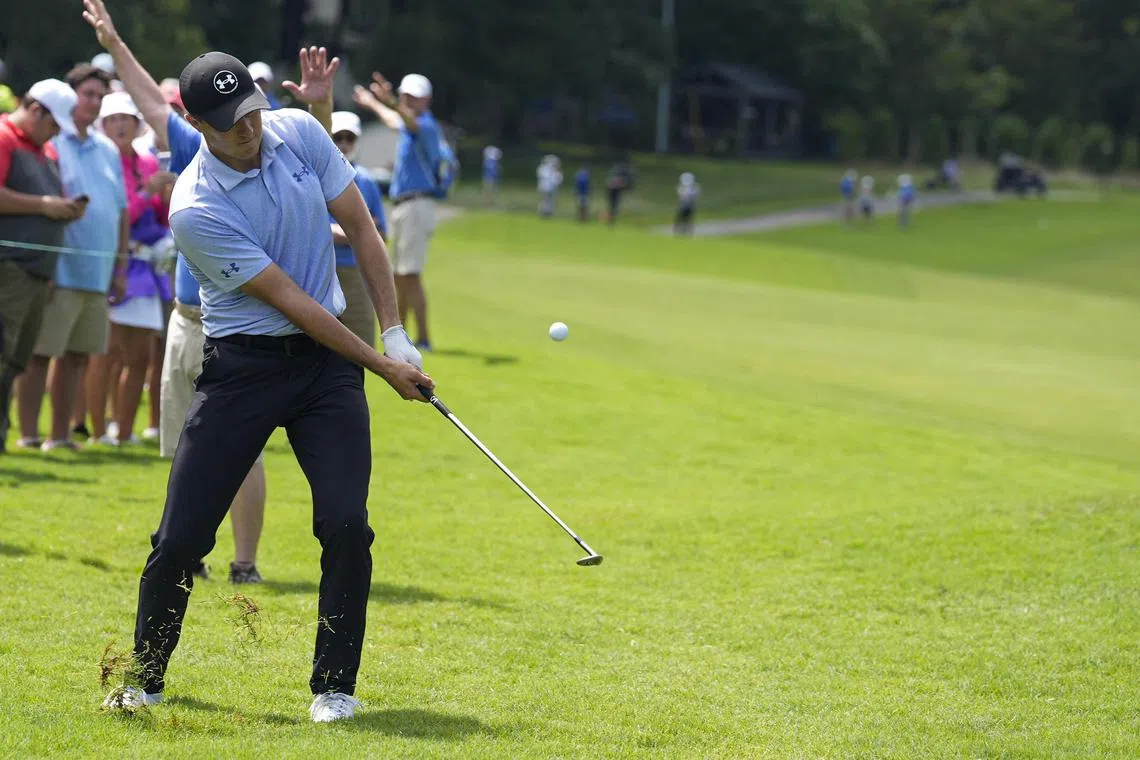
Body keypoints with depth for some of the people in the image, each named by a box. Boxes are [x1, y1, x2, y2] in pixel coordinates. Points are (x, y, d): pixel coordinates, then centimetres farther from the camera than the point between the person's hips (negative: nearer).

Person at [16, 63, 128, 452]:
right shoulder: (48, 142, -4)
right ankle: (28, 435, 0)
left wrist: (120, 266, 16)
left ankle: (60, 436, 15)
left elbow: (122, 211, 20)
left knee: (77, 356, 9)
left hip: (97, 273, 7)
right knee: (40, 353, -3)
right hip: (58, 270, -7)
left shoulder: (108, 149, 17)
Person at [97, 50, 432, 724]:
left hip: (328, 361, 3)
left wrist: (395, 333, 0)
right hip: (242, 365, -3)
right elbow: (291, 301, -16)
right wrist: (381, 365, -12)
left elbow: (362, 229, 5)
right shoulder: (195, 208, -19)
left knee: (346, 525, -12)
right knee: (181, 536, -5)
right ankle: (145, 677, 16)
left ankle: (335, 684, 2)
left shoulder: (300, 132, -4)